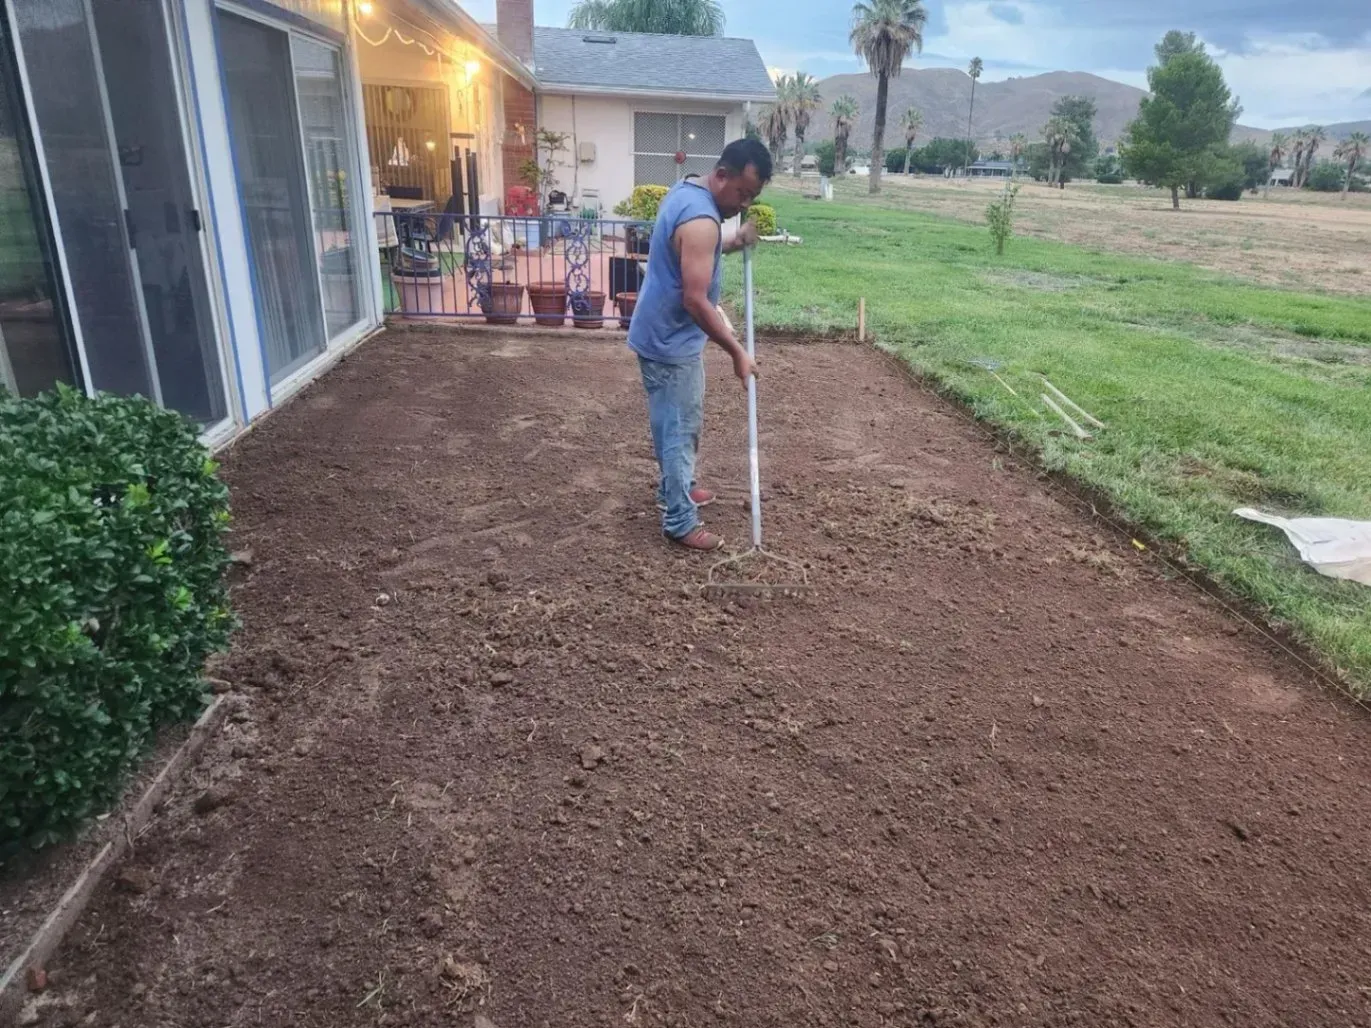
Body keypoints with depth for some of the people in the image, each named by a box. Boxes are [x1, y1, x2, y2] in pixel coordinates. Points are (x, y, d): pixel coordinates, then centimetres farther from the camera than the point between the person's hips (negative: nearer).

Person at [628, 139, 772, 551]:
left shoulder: (685, 191, 6)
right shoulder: (701, 219, -26)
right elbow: (695, 300, -29)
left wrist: (733, 245, 6)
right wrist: (736, 352, -23)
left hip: (667, 333, 10)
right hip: (671, 341, -10)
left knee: (681, 423, 23)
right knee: (680, 429, 0)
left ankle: (675, 487, 41)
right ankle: (680, 522, 11)